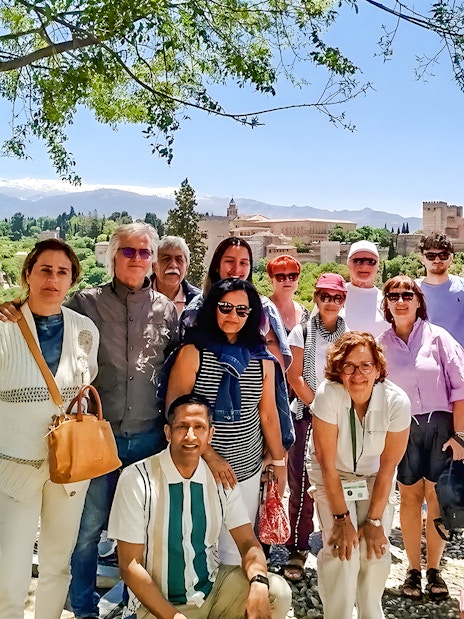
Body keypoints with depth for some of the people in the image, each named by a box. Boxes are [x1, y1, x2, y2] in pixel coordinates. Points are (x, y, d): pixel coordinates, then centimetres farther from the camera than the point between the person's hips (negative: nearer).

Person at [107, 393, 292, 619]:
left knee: (278, 591, -18)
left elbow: (248, 543, -3)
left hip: (213, 586, 3)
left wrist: (258, 583, -24)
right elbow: (130, 565, -13)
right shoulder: (137, 480, -16)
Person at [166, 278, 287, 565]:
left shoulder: (262, 359, 4)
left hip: (248, 470, 3)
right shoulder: (192, 353, -7)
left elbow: (268, 414, 11)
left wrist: (279, 462, 14)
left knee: (236, 548, 8)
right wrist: (210, 456, -14)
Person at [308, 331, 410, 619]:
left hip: (374, 477, 2)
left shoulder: (397, 401, -24)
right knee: (343, 551, -15)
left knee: (376, 549, -7)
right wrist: (341, 517, -17)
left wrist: (375, 520, -10)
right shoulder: (328, 395, -29)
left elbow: (388, 467, -14)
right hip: (333, 475, -1)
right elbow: (327, 463, -21)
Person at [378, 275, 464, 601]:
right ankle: (413, 569, 20)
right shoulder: (381, 345, 3)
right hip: (402, 428, 1)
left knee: (436, 498, 3)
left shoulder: (437, 336, -3)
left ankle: (434, 569, 19)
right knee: (410, 497, 7)